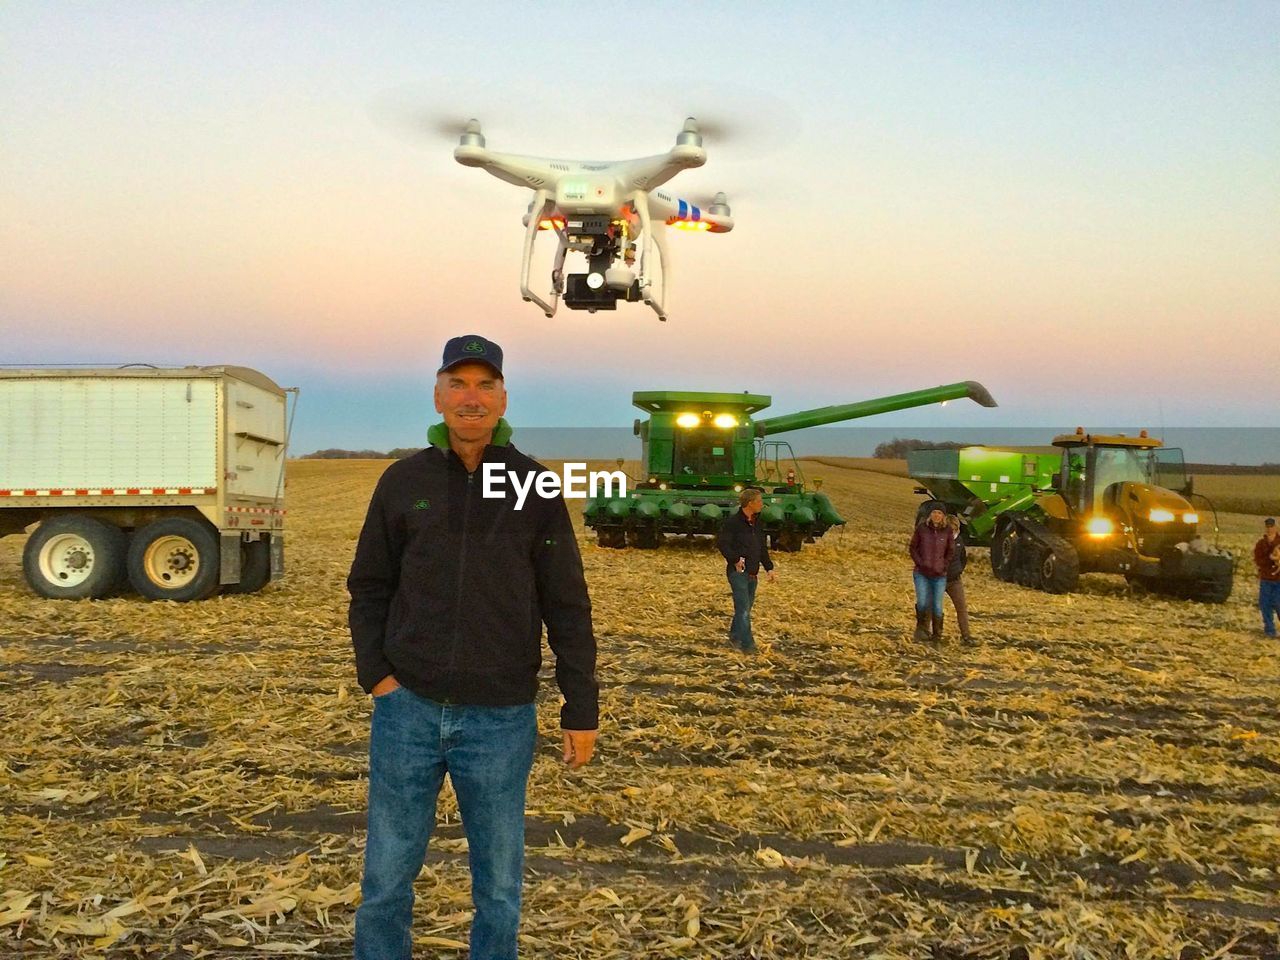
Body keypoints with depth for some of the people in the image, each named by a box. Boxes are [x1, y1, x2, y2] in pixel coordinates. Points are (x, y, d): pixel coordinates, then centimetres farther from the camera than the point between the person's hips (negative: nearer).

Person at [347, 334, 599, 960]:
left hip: (500, 720, -1)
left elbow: (567, 608, 0)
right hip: (407, 709, 1)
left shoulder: (536, 489, -2)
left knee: (499, 885, 13)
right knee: (386, 877, 13)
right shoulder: (404, 481, 3)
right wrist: (375, 674, -4)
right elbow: (369, 588, 9)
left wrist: (581, 711, -1)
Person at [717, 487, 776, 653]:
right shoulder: (732, 523, -13)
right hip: (738, 572, -8)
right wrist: (735, 560, -19)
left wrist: (769, 568, 12)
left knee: (746, 607, 15)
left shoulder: (758, 524, 13)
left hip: (753, 573, 8)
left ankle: (735, 636, 31)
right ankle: (747, 644, -8)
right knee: (743, 608, -9)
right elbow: (721, 543, -19)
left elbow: (763, 549, 20)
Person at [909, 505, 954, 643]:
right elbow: (913, 547, 3)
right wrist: (920, 563, -7)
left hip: (939, 575, 1)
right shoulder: (921, 528, -5)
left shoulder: (947, 531, -2)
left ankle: (937, 635, 21)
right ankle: (922, 629, 13)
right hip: (922, 573, -1)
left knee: (937, 606, 4)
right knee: (922, 603, -12)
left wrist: (944, 567, -1)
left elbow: (951, 551, 8)